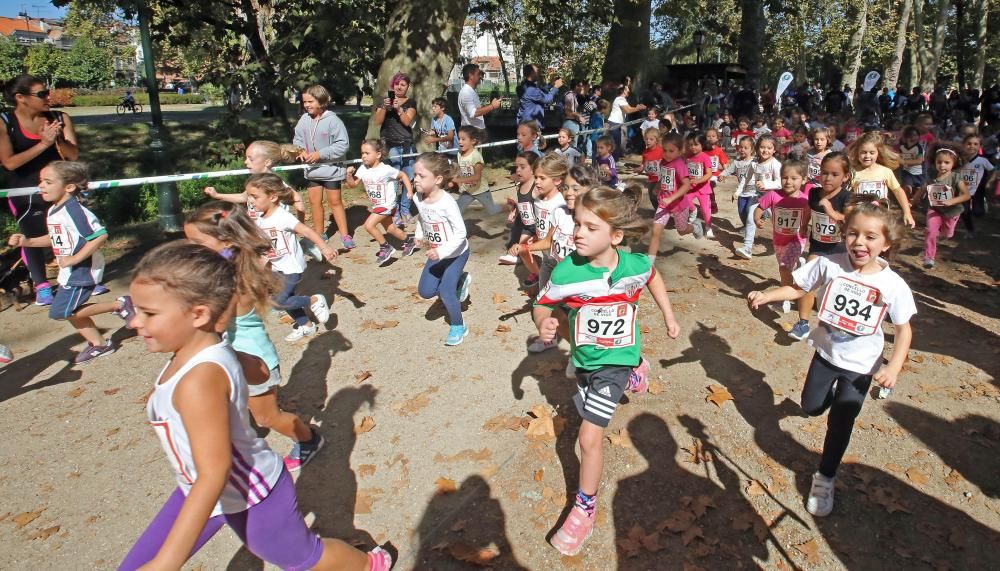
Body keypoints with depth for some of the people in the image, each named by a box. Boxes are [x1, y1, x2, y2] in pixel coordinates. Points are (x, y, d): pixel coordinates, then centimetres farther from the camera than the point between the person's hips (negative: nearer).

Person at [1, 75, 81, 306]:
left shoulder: (60, 118, -5)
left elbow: (74, 155, -5)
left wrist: (58, 140, -25)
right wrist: (43, 144, -26)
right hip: (25, 194, -1)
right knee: (33, 238, 8)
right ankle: (41, 286, 20)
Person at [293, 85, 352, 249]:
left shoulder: (332, 120, -17)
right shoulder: (304, 119, -4)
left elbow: (343, 144, -19)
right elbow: (297, 140, 7)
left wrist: (320, 154, -22)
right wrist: (301, 151, -15)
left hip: (331, 169, -5)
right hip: (312, 169, 5)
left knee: (335, 202, 5)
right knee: (314, 202, 12)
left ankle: (345, 235, 15)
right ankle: (319, 234, 27)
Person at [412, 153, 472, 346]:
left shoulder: (447, 203, -30)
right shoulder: (417, 198, -10)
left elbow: (461, 233, -27)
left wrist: (441, 252, -34)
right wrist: (420, 235, -4)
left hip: (456, 253, -7)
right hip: (437, 253, 7)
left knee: (445, 290, -16)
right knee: (425, 291, 8)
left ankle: (458, 326, 10)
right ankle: (460, 280, 32)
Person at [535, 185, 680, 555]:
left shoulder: (635, 265, -20)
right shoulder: (566, 272, -25)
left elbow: (653, 278, 5)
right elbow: (542, 305, -11)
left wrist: (669, 317, 11)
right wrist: (543, 323, -34)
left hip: (616, 358, -3)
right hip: (584, 357, 3)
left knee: (589, 437, -10)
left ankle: (585, 508, 13)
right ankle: (634, 374, 67)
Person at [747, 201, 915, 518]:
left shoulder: (893, 285, -21)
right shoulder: (829, 265, -20)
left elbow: (903, 329, -10)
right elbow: (797, 288, -6)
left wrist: (894, 367, -22)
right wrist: (765, 296, -22)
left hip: (861, 364, -2)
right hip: (826, 352, 2)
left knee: (839, 424, 3)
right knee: (811, 407, 18)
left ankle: (825, 479, 26)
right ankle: (833, 393, 55)